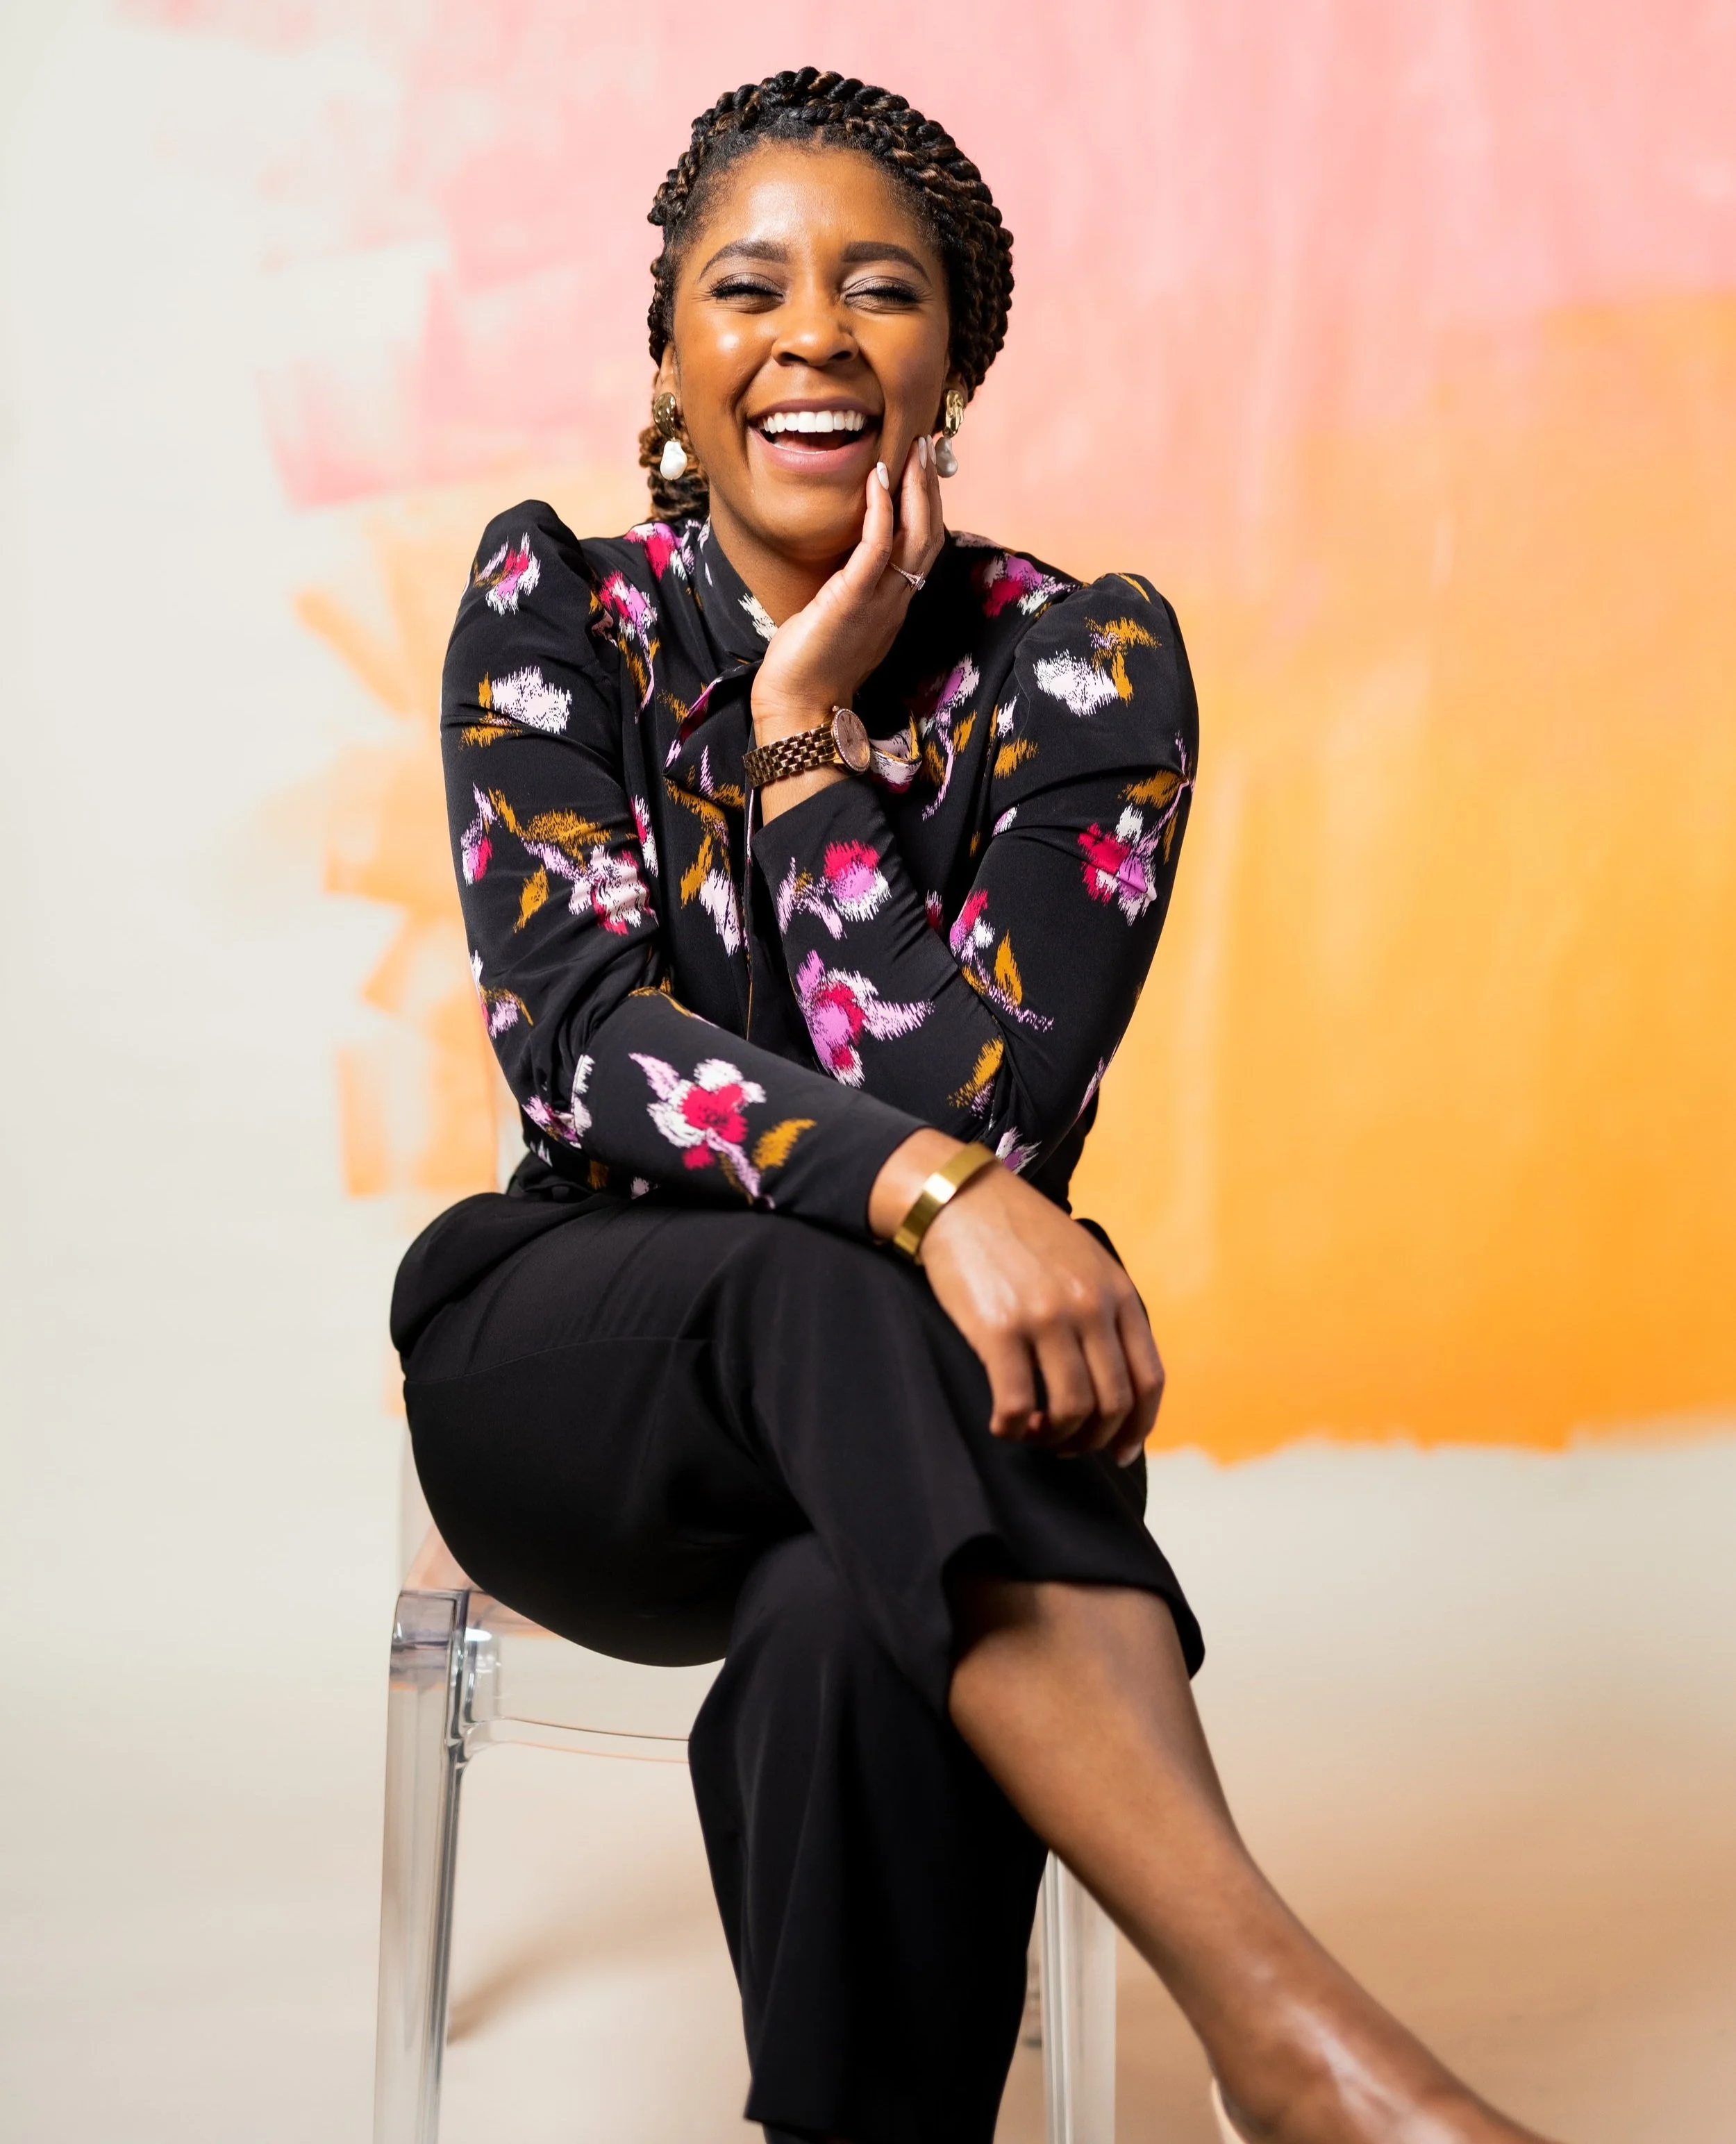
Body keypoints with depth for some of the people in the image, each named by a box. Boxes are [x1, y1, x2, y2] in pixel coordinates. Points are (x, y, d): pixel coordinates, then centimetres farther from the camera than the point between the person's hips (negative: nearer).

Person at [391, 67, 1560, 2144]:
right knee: (835, 1292, -37)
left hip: (907, 1406, 0)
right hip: (576, 1375, 0)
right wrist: (925, 1194, -34)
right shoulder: (556, 609, -1)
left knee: (857, 1634, -39)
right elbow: (576, 1039, -17)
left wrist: (807, 729, -15)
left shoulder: (1084, 659, -5)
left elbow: (962, 1109, -15)